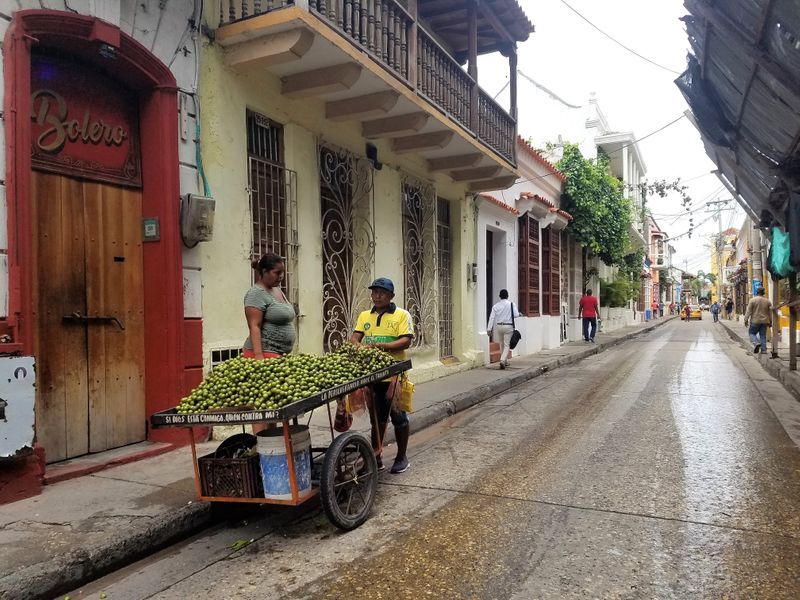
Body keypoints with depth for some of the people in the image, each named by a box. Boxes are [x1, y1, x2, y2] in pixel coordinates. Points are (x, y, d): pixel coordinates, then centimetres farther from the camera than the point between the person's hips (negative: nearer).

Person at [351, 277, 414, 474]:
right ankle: (376, 456, 25)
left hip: (393, 375, -4)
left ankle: (401, 457, 22)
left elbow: (406, 341, -12)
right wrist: (355, 345, -20)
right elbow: (355, 336, 3)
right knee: (377, 416, 14)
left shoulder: (401, 315, -3)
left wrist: (382, 345, -24)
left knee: (398, 416, 7)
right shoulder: (364, 316, 12)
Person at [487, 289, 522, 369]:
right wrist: (520, 314, 13)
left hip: (499, 326, 3)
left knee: (501, 344, 17)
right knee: (507, 345, -2)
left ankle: (505, 361, 27)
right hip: (508, 326, -3)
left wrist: (489, 329, -1)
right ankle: (502, 360, -20)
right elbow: (515, 314, -10)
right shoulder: (511, 304, -5)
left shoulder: (496, 306, 2)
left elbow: (491, 318, -2)